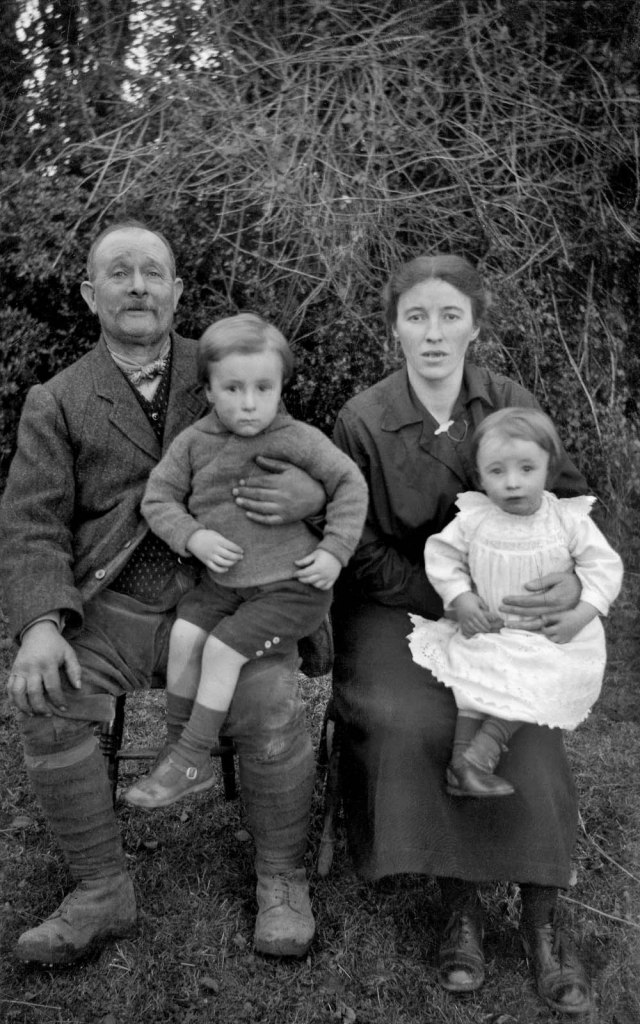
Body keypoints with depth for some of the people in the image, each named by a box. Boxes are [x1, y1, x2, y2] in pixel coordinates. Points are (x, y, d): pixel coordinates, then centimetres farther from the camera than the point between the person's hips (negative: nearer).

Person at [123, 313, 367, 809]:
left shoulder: (298, 440, -10)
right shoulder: (194, 441, 1)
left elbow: (351, 484, -3)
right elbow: (159, 497, 5)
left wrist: (334, 550, -10)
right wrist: (192, 537, -12)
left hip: (293, 586, -5)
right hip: (225, 580, 5)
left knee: (221, 649, -16)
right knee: (184, 633, -14)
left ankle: (190, 763, 0)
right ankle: (177, 747, 3)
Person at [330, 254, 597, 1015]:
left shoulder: (512, 405, -1)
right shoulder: (362, 420, -7)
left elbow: (569, 502, 2)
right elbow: (365, 554, -7)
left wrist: (574, 580, -20)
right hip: (397, 609, -1)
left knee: (524, 722, -24)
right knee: (414, 721, -28)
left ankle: (541, 920, -7)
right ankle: (458, 907, -9)